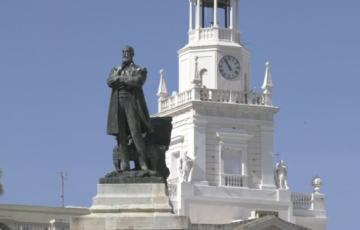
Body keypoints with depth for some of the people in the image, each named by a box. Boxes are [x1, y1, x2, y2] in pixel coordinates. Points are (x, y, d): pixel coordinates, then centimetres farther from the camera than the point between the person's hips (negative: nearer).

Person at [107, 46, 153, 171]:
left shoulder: (139, 70, 11)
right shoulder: (115, 70, 22)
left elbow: (137, 82, -10)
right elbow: (109, 82, 3)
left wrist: (120, 80, -2)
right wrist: (127, 80, -7)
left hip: (132, 103, -4)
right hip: (118, 104, 4)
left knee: (136, 133, -13)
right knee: (120, 134, -5)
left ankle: (143, 163, -14)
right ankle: (124, 164, -7)